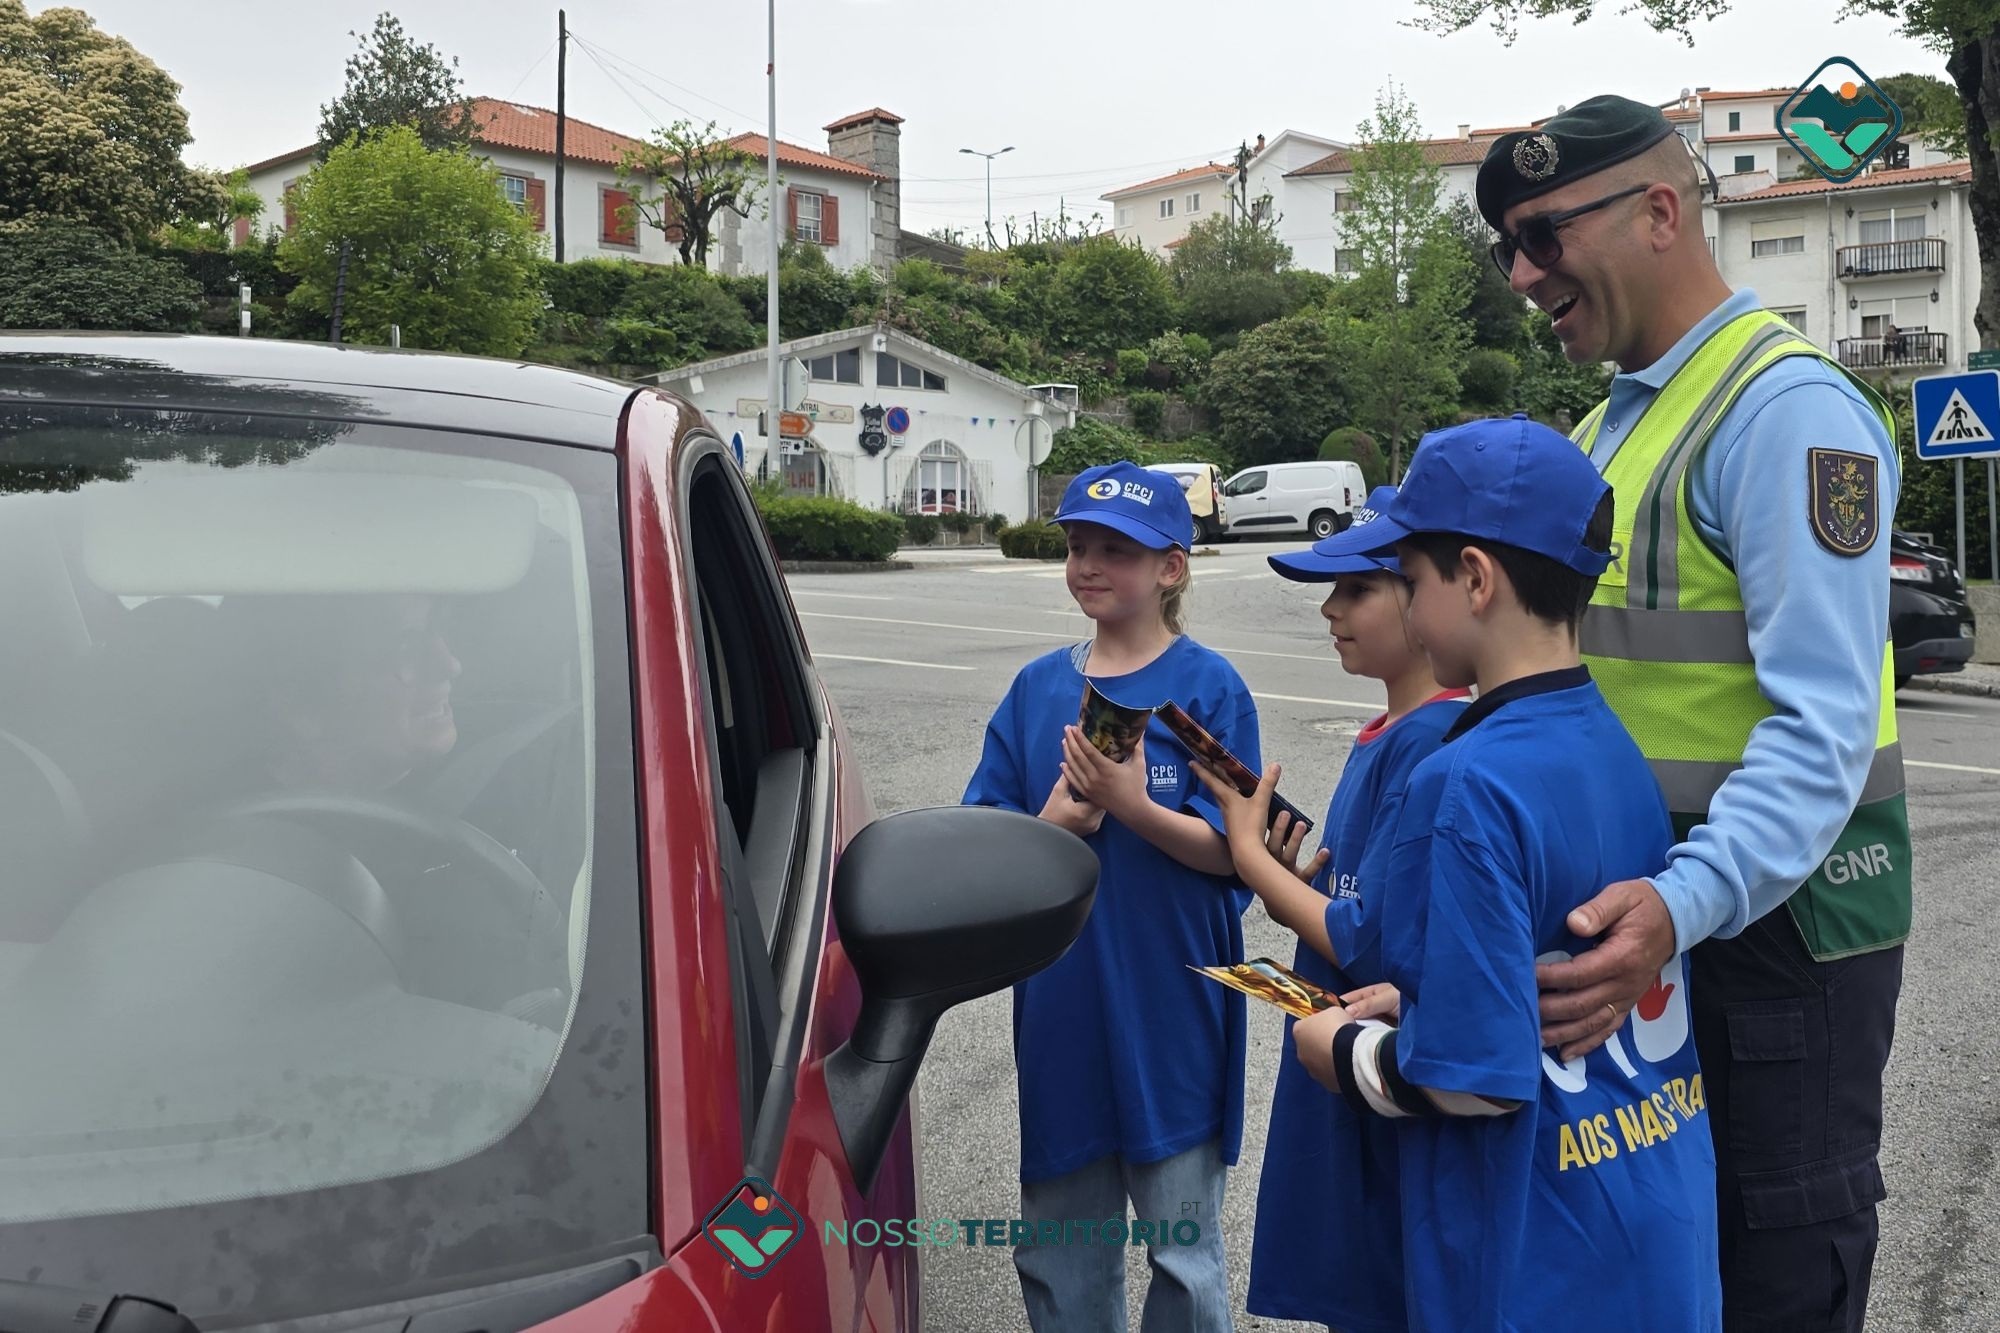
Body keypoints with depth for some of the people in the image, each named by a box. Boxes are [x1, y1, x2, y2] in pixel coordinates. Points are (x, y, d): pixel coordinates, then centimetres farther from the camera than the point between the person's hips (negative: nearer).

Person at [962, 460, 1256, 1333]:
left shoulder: (1209, 687, -6)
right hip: (1061, 1012, 4)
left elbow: (1229, 850, -9)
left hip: (1170, 1017, -4)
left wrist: (1133, 807, -25)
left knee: (1185, 1258, 9)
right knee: (1057, 1255, 15)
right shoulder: (1038, 688, 6)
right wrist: (1051, 825, -15)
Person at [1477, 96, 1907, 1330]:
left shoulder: (1788, 408, -17)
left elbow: (1824, 724, -26)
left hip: (1772, 914, -9)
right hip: (1635, 904, 9)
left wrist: (1686, 904, -38)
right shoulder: (1615, 420, 12)